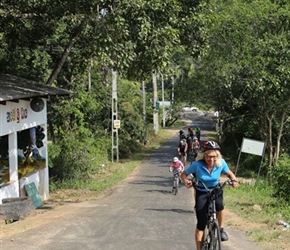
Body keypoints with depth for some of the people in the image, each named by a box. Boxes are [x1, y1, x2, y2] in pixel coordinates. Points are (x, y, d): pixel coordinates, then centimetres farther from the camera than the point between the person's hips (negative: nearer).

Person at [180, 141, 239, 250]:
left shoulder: (221, 163, -18)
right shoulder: (197, 165, -24)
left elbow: (229, 173, 1)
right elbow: (183, 174, -12)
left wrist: (234, 180, -21)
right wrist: (186, 181, -34)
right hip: (201, 193, -1)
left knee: (219, 205, -33)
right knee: (201, 224, -5)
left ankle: (221, 229, -7)